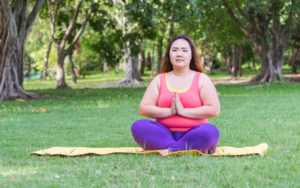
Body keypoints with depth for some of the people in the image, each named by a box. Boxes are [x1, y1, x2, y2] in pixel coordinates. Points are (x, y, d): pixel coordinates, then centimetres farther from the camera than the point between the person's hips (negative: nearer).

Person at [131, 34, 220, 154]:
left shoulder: (201, 79, 8)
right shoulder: (160, 80, 14)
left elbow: (214, 110, -5)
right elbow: (143, 109, 3)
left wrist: (183, 111, -11)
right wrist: (170, 111, -11)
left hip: (193, 135, -2)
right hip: (164, 134, 2)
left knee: (211, 131, -34)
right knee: (138, 126, -27)